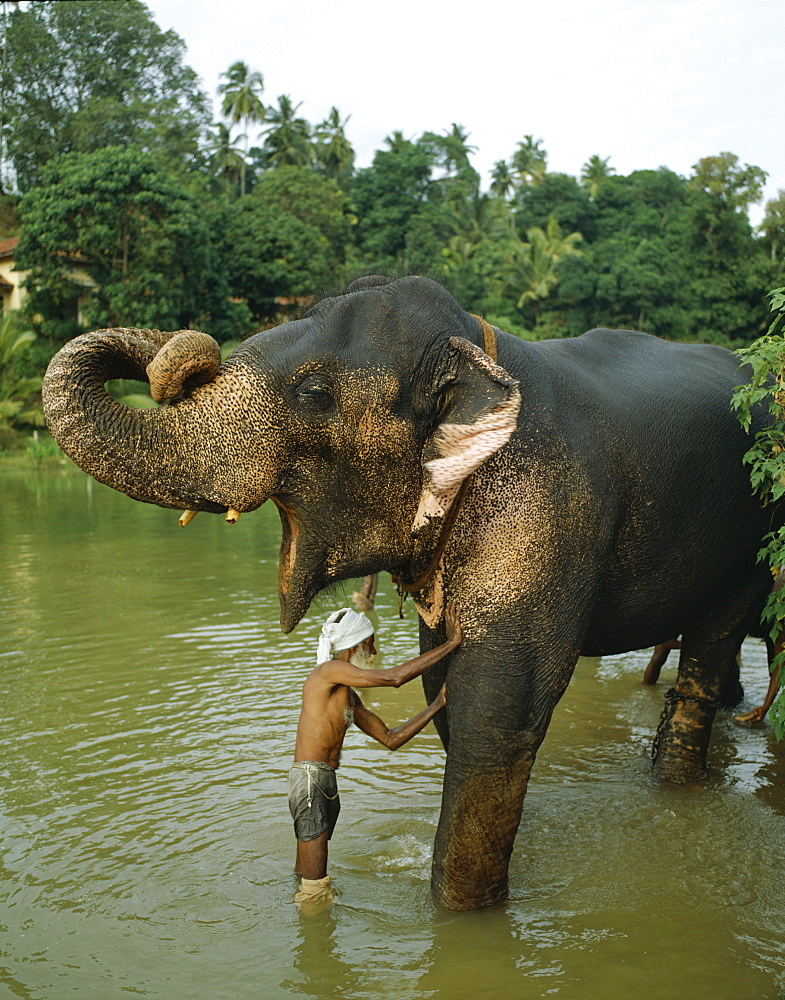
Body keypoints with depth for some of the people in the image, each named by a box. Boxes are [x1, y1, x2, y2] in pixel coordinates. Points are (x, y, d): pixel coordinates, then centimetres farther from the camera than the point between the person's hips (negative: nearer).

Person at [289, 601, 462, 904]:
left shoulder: (348, 696, 18)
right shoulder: (328, 671, -11)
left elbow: (390, 739, 17)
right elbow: (394, 677, -21)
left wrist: (438, 704, 13)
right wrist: (451, 643, -16)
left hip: (327, 784, 10)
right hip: (309, 779, -10)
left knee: (306, 877, 21)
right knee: (316, 890, -6)